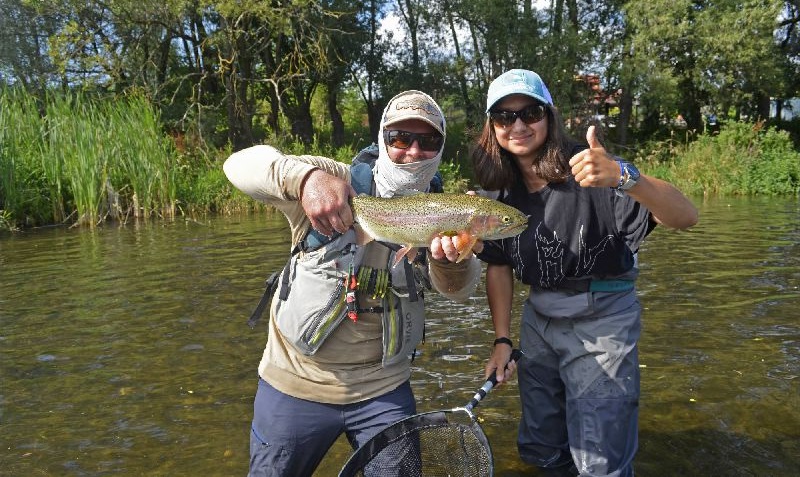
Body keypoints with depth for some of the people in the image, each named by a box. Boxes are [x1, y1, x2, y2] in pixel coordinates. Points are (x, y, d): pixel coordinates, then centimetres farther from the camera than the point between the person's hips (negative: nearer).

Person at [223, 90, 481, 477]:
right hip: (295, 385, -1)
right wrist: (305, 176, -35)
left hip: (383, 389, 2)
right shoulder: (340, 183, -11)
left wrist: (450, 257, -40)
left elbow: (459, 288, -16)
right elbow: (241, 164, -16)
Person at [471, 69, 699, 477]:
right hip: (538, 318, 6)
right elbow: (499, 266, 6)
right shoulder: (500, 191, -1)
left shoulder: (585, 171, -18)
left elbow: (686, 217, -28)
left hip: (601, 319, -5)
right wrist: (502, 339, 1)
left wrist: (622, 177, -46)